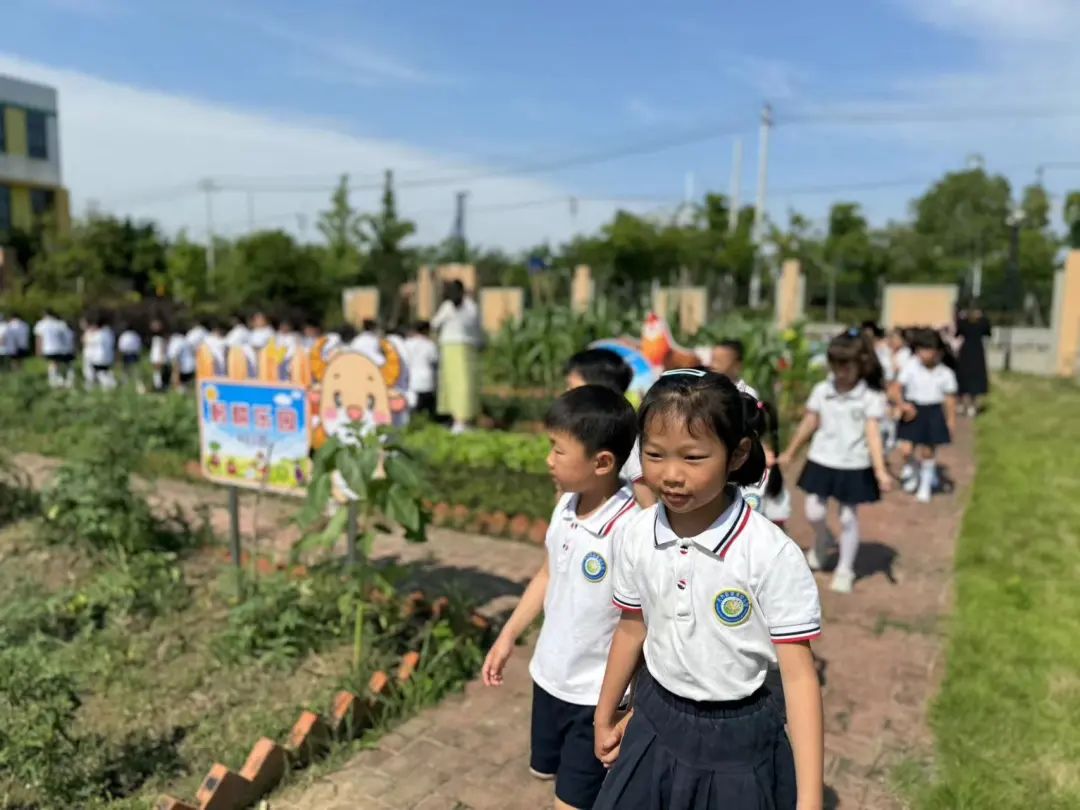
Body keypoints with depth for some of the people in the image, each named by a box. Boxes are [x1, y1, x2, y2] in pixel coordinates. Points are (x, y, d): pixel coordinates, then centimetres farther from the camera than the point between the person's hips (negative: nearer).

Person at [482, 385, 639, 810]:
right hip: (550, 674, 8)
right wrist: (508, 636, 13)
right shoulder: (566, 506, -7)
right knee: (546, 769, 27)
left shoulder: (629, 528, -29)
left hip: (598, 693, -8)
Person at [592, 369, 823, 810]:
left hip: (737, 740, -3)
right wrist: (605, 715, 17)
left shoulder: (772, 554, -24)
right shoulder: (637, 536, -10)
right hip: (655, 723, 4)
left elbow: (798, 673, -18)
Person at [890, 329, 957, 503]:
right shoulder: (910, 368, -8)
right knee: (907, 449, -10)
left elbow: (950, 398, 5)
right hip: (913, 409, -1)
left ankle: (925, 485, 27)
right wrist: (903, 404, -24)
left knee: (928, 451, 8)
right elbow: (896, 387, -9)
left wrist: (951, 420, 3)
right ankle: (910, 473, 22)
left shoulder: (946, 374, -3)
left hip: (933, 412, 1)